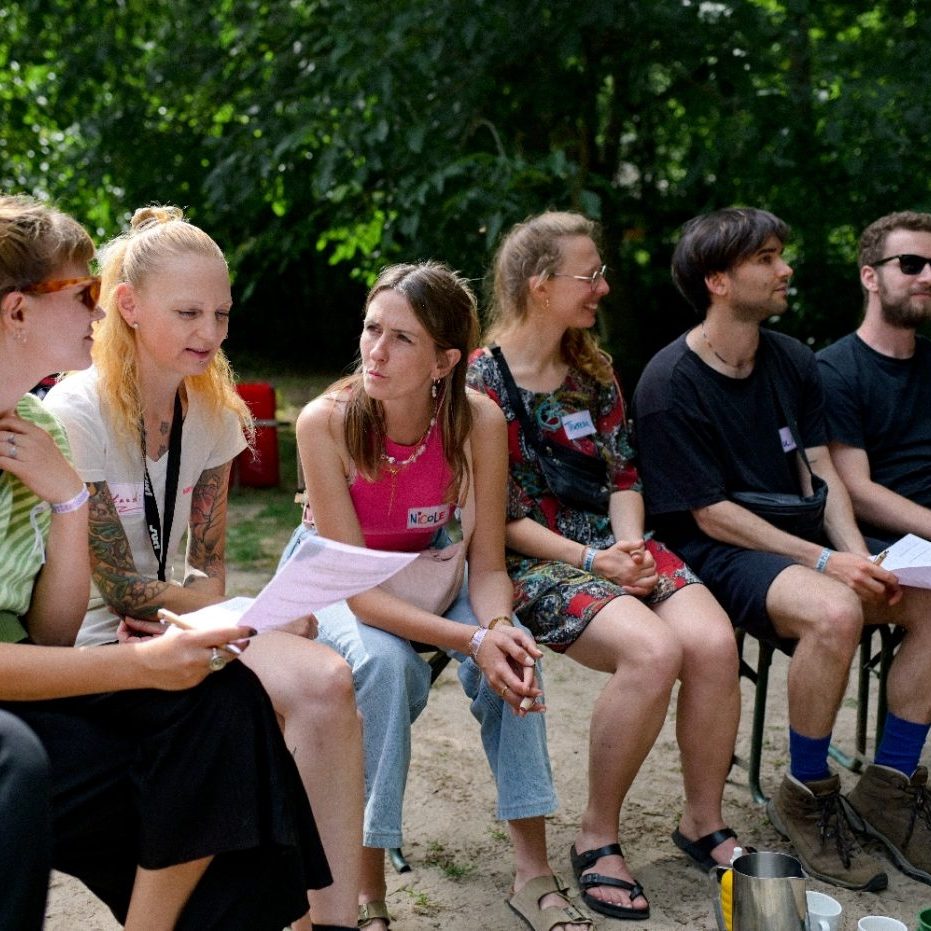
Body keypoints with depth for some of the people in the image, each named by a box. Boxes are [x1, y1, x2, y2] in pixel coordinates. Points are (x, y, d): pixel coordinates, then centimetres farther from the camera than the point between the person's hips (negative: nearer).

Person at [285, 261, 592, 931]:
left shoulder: (478, 421, -21)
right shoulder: (326, 422, -28)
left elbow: (487, 566, -15)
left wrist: (499, 626, -38)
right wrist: (472, 639, -40)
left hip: (427, 570, 3)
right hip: (329, 581, -2)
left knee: (513, 651, -26)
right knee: (386, 662, -34)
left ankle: (534, 872, -16)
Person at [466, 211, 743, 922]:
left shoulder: (593, 369, 14)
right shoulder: (481, 382, -6)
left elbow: (624, 475, 13)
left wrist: (632, 546, -7)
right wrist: (591, 561, -16)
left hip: (616, 544, 6)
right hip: (534, 561, -6)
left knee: (713, 643, -23)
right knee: (653, 650, -32)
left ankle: (704, 820, 0)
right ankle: (597, 837, -12)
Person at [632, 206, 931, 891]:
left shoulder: (793, 361, 9)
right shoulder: (670, 385, -12)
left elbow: (822, 471, 9)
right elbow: (712, 514, -14)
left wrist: (856, 554, -10)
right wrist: (822, 562, -20)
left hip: (805, 533, 7)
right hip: (722, 553, -7)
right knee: (833, 612, -34)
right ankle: (807, 796, -12)